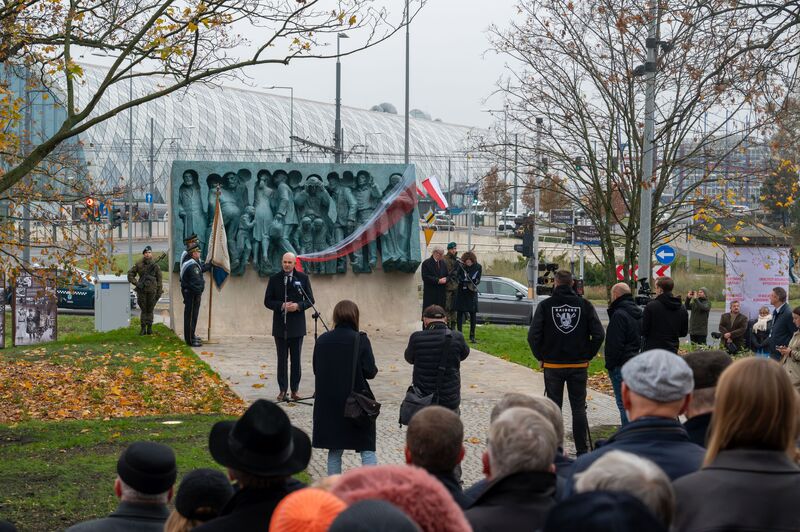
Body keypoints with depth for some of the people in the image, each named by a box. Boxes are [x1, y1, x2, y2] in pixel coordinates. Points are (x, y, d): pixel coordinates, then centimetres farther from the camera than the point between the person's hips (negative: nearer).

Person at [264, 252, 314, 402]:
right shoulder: (274, 279, 4)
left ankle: (295, 390, 11)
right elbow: (267, 301, 2)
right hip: (280, 325, 0)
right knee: (282, 359, 4)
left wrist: (298, 306, -15)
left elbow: (310, 300, 4)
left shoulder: (303, 278, 3)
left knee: (296, 359, 4)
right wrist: (282, 306, -15)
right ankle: (283, 390, 8)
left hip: (297, 326, 0)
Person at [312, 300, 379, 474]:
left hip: (328, 404, 3)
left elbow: (316, 370, 6)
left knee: (334, 451, 14)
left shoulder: (322, 340, 0)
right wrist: (374, 370, 9)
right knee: (367, 450, 5)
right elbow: (370, 371, -12)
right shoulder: (360, 340, -11)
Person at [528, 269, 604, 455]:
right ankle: (582, 451, 8)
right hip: (579, 365, 1)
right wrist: (587, 356, 5)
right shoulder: (585, 305, -2)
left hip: (552, 365, -1)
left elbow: (533, 336, -11)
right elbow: (598, 334, -6)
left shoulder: (545, 305, -5)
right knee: (579, 408, 8)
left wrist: (541, 357, 2)